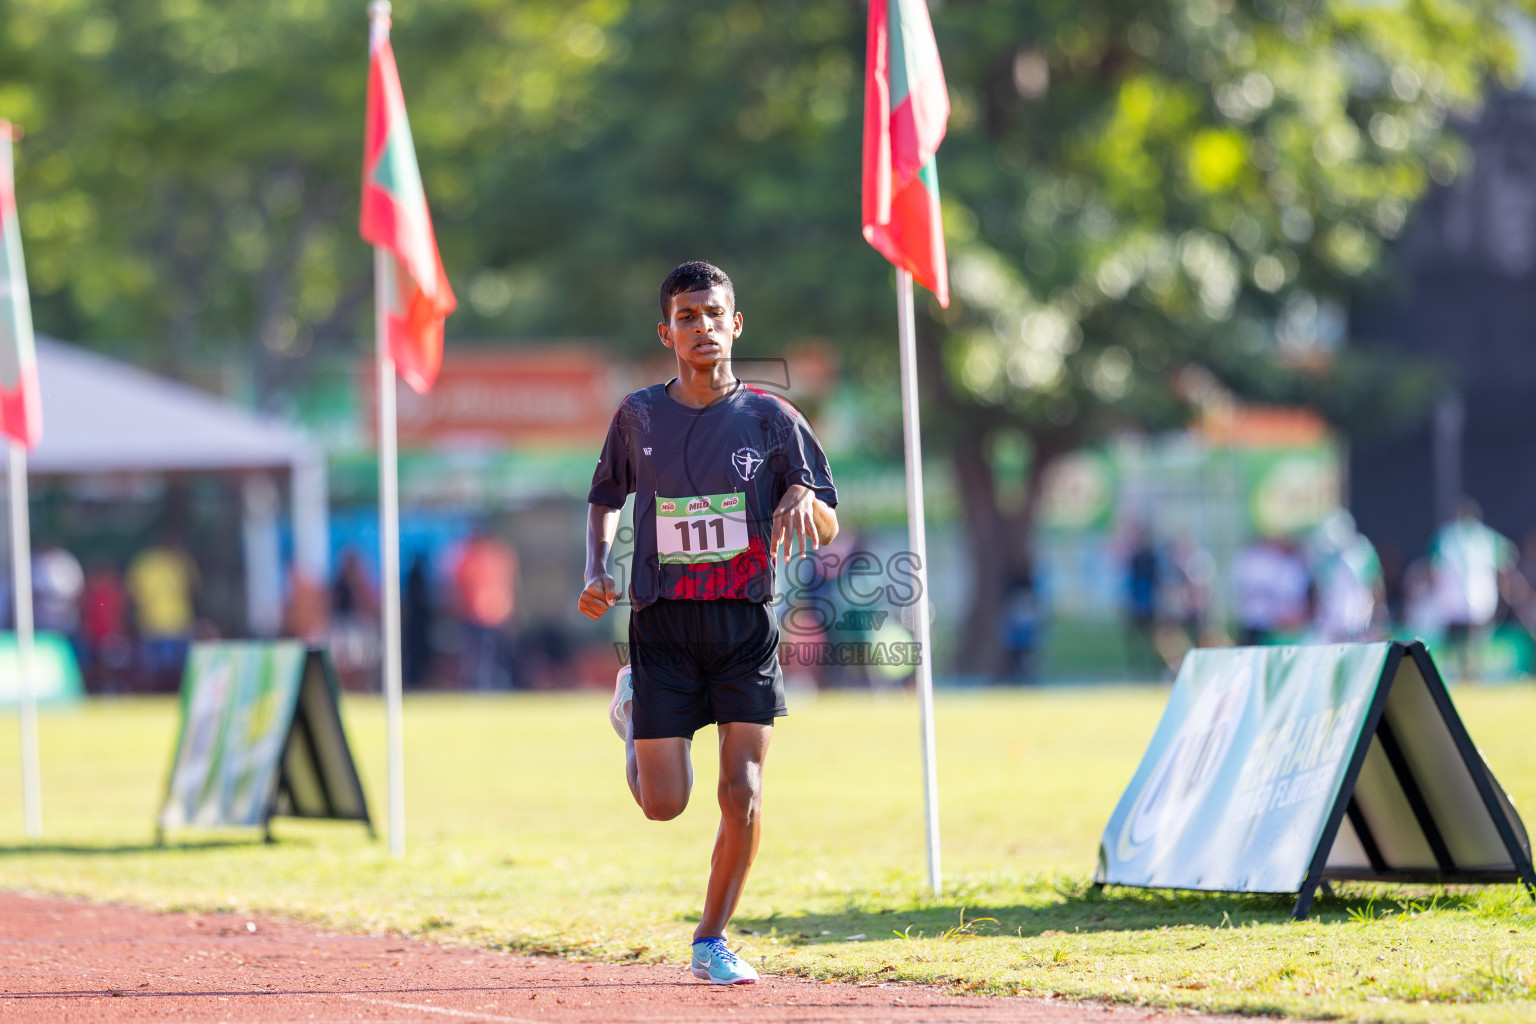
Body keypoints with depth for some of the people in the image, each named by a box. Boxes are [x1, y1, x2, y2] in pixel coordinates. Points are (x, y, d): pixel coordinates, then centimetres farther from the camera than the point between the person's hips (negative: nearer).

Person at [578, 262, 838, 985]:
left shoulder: (771, 418, 1)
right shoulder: (639, 416, 4)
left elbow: (828, 529, 2)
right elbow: (606, 498, 19)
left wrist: (804, 499, -21)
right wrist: (596, 572, 3)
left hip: (745, 626, 0)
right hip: (662, 626, 0)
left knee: (742, 794, -9)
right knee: (664, 804, -3)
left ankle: (712, 942, 9)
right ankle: (634, 708, 32)